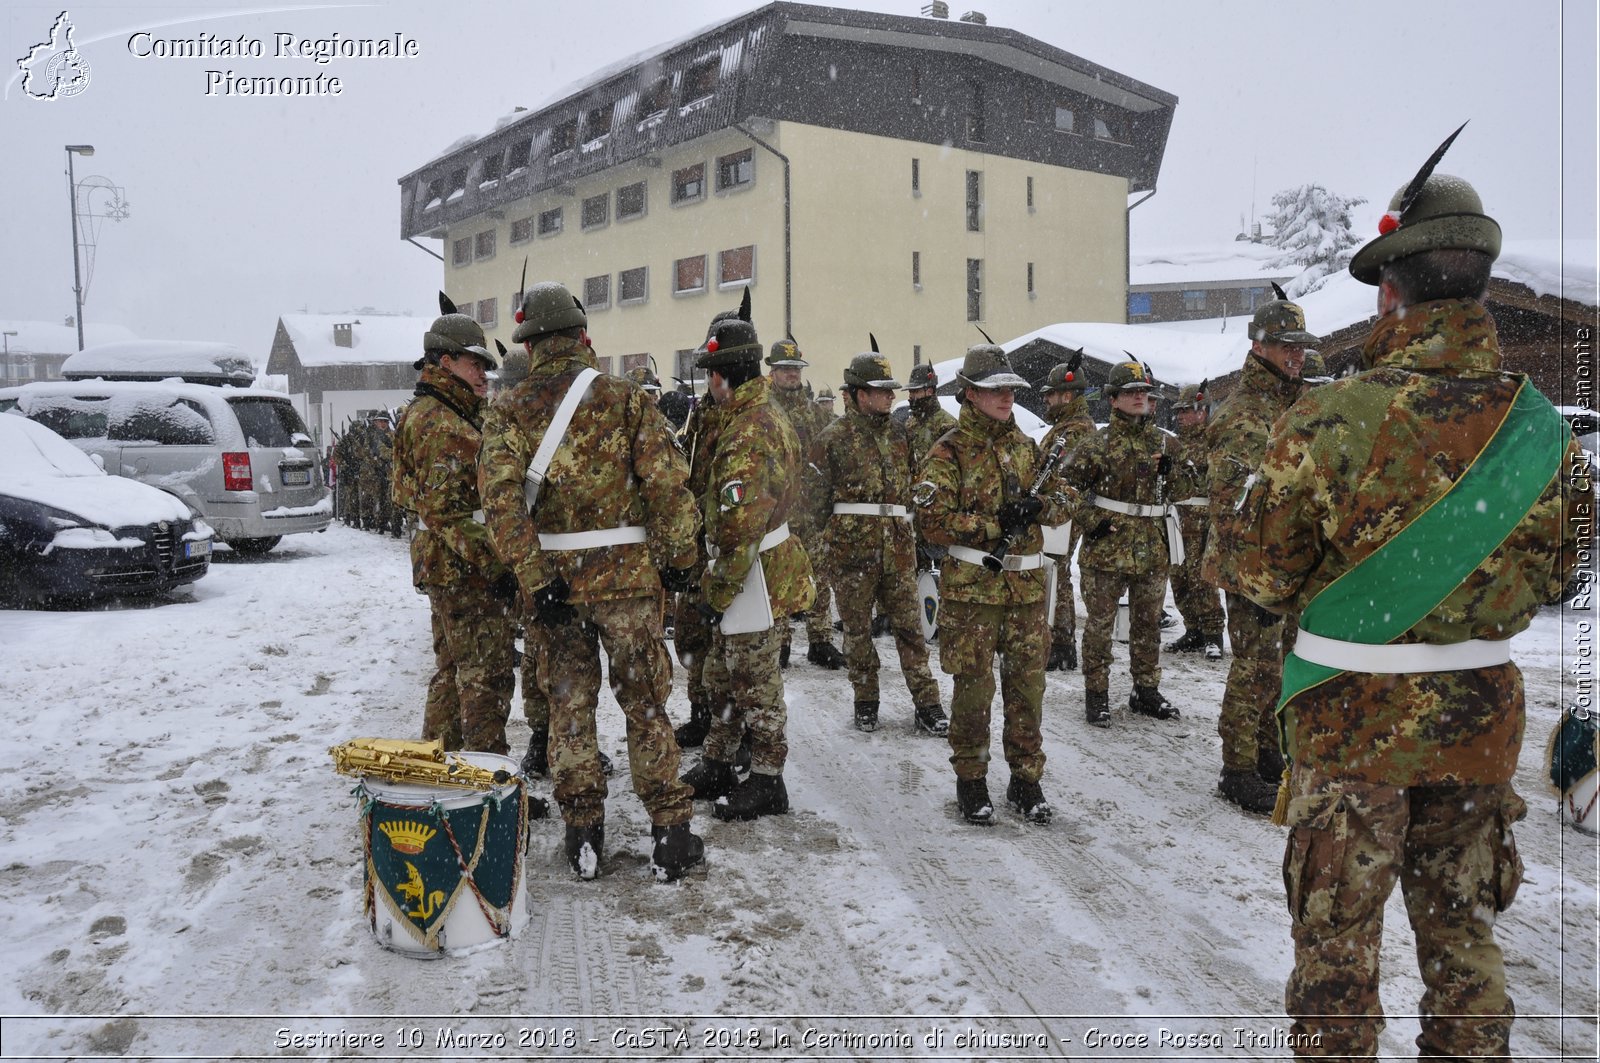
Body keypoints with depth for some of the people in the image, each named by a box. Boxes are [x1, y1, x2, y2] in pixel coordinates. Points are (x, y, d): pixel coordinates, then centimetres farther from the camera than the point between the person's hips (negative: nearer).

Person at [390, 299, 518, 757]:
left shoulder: (431, 412, 15)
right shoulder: (443, 425, -17)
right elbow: (445, 510, -24)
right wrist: (493, 564, -24)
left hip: (445, 566, 11)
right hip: (465, 568, -11)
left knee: (453, 668, 19)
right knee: (487, 674, -6)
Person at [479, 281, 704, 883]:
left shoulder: (509, 411, 0)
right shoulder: (626, 397, -3)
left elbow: (502, 500, -12)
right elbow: (668, 483, -10)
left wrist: (534, 579, -11)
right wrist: (679, 557, 0)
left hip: (556, 579, 1)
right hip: (627, 574, -1)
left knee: (569, 704, 14)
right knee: (645, 703, 8)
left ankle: (582, 832, 20)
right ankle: (670, 834, 12)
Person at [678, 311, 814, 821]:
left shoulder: (748, 430, -22)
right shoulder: (766, 413, 13)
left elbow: (740, 526, -27)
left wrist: (716, 589, -19)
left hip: (757, 575, -11)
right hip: (752, 570, 11)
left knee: (755, 683, 2)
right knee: (724, 674, 20)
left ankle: (767, 782, 16)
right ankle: (716, 766, 33)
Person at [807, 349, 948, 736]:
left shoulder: (899, 436, 12)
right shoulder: (833, 438, -3)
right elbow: (816, 496, -1)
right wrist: (833, 536, 2)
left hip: (898, 548, 4)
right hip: (852, 550, -3)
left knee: (908, 625, 3)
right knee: (857, 628, 7)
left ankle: (926, 704, 7)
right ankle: (865, 701, 20)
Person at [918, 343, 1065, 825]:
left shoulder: (1025, 446, 13)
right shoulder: (950, 451, -5)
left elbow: (1062, 506, 16)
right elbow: (932, 519, -14)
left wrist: (1038, 505, -7)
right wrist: (995, 525, -17)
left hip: (1027, 586, 5)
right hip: (972, 586, -5)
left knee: (1027, 685, 8)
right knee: (973, 687, 2)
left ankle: (1026, 778, 22)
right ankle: (970, 780, 18)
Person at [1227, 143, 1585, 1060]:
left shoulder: (1331, 419, -19)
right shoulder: (1546, 430, -4)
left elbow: (1263, 578, -11)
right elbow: (1552, 574, 10)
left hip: (1356, 713, -4)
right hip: (1482, 714, 4)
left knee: (1338, 932, 11)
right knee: (1461, 923, 20)